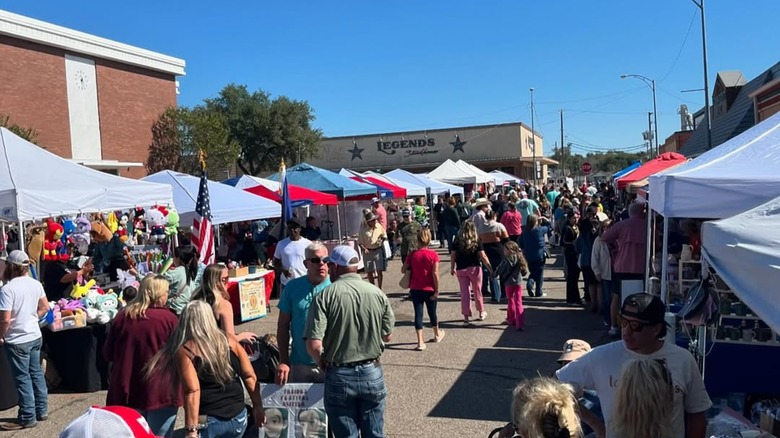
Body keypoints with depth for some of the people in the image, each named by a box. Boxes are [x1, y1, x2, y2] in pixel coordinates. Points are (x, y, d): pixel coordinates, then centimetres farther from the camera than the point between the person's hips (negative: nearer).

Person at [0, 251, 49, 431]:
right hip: (35, 336, 7)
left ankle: (27, 418, 10)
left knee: (22, 378, 2)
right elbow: (45, 308, 9)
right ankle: (41, 410, 25)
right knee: (36, 373, 16)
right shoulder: (36, 284, 1)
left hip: (17, 341, -7)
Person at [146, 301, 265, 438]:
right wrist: (258, 406, 10)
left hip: (210, 422, -4)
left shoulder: (184, 351, -7)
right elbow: (250, 376, 3)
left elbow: (192, 391, -16)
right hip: (238, 417, 5)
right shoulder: (229, 341, 5)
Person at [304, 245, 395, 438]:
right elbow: (387, 336, 4)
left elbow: (314, 345, -19)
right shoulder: (377, 293, -5)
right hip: (372, 374, 2)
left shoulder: (325, 297, -14)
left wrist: (323, 364, 0)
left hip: (339, 377, -2)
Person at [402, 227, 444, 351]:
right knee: (432, 312, 17)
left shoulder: (413, 255, -4)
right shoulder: (433, 255, -11)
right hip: (429, 289, -1)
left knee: (418, 313, 3)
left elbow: (403, 270, -3)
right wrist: (437, 290, -9)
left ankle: (420, 342, -1)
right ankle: (437, 334, 40)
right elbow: (435, 273, -14)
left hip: (415, 289, 1)